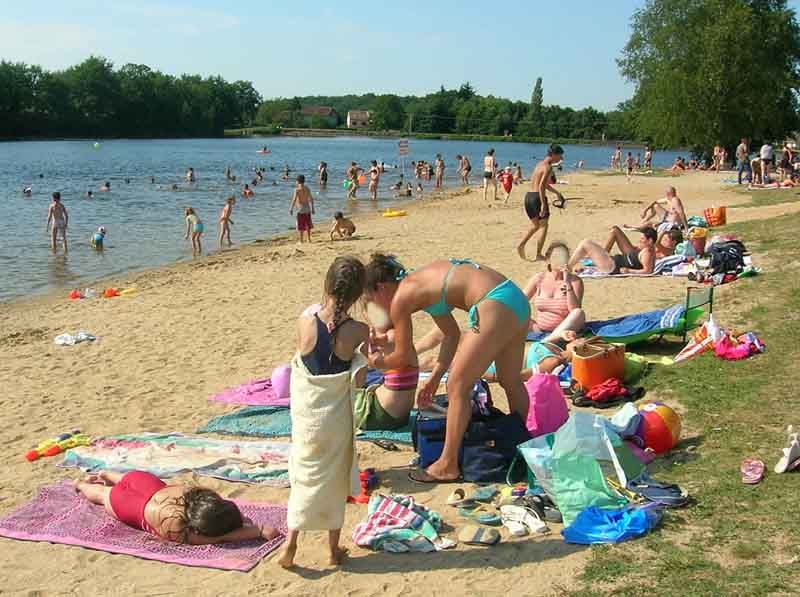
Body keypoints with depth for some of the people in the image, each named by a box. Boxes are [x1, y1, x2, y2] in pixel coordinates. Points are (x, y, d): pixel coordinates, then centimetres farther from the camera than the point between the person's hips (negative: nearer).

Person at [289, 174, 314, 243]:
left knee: (300, 226, 0)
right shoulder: (307, 189, 6)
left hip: (300, 209, -5)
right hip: (307, 209, 6)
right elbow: (311, 199, 10)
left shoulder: (297, 189, -11)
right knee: (308, 225, 17)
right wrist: (312, 208, 19)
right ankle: (309, 239, 24)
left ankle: (301, 241, 2)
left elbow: (294, 199, -17)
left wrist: (291, 209, -12)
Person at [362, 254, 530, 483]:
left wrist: (380, 363, 28)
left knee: (457, 386, 1)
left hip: (496, 306, -10)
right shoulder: (420, 281, 22)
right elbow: (452, 334, 26)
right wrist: (434, 378, 25)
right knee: (511, 382, 25)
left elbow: (402, 357, 7)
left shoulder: (400, 298, -2)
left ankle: (447, 466, 9)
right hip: (517, 299, 10)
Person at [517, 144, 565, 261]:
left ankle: (521, 244, 6)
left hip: (528, 196, 8)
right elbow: (541, 186, -23)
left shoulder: (540, 164, 16)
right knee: (543, 226, 5)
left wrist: (556, 192, 38)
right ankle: (538, 255, 6)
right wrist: (544, 205, -24)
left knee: (535, 225, 21)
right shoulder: (548, 167, -12)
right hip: (537, 197, -8)